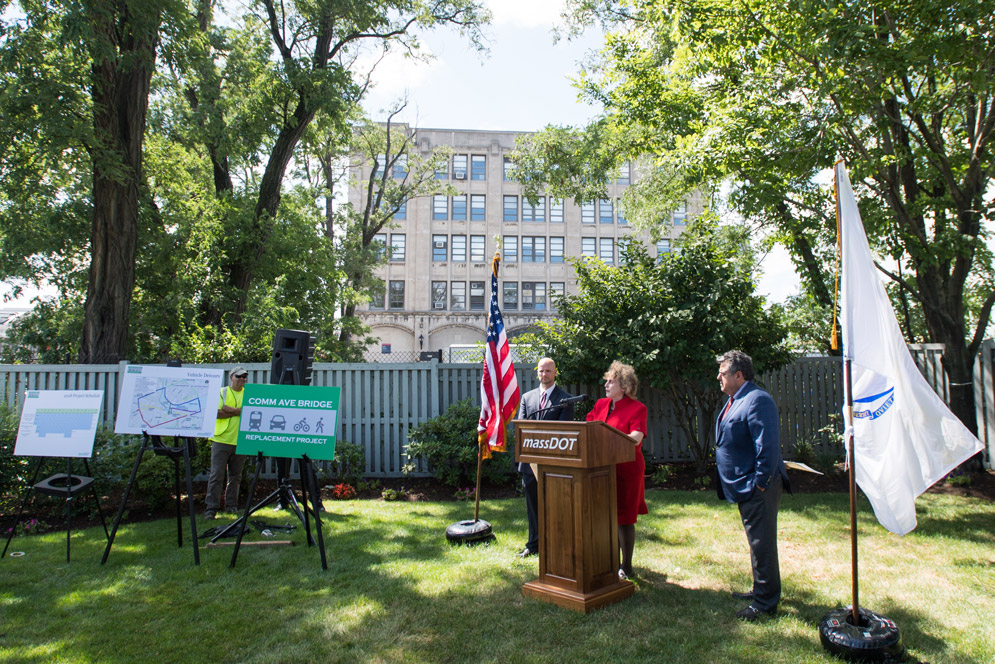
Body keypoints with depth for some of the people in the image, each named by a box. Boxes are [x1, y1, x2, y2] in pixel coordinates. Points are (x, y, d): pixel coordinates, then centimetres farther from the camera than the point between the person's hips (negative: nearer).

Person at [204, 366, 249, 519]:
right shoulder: (222, 392, 6)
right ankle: (211, 508, -1)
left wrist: (230, 409, -11)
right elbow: (216, 413, -8)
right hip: (221, 439, -2)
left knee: (235, 476, 8)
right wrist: (238, 412, -10)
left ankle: (231, 505, 18)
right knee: (216, 475, -5)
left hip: (240, 441, 3)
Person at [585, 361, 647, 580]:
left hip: (626, 469, -6)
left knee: (624, 518, 1)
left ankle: (626, 567, 13)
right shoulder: (600, 404, 11)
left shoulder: (637, 408, -8)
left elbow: (636, 438, -20)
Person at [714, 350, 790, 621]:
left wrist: (760, 483, -22)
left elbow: (768, 446, -25)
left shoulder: (757, 401, -20)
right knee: (757, 541, 21)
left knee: (762, 544, 0)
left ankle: (765, 602, 11)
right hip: (745, 487, 10)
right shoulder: (734, 401, 13)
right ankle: (761, 590, 35)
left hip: (758, 489, -10)